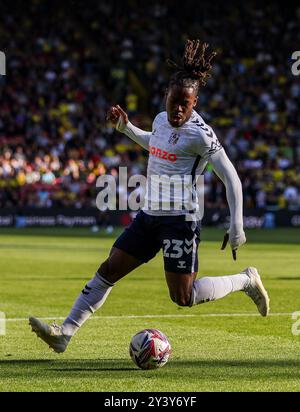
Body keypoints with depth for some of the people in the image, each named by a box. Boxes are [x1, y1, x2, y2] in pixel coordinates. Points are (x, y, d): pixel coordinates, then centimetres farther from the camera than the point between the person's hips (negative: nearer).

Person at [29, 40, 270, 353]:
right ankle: (65, 333, 5)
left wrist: (237, 227, -18)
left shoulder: (200, 134, -16)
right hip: (150, 215, 7)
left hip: (180, 220, -7)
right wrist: (125, 127, 22)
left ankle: (246, 281, 16)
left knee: (184, 298, -6)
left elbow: (231, 178, -14)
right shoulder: (161, 120, 7)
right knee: (108, 271, 3)